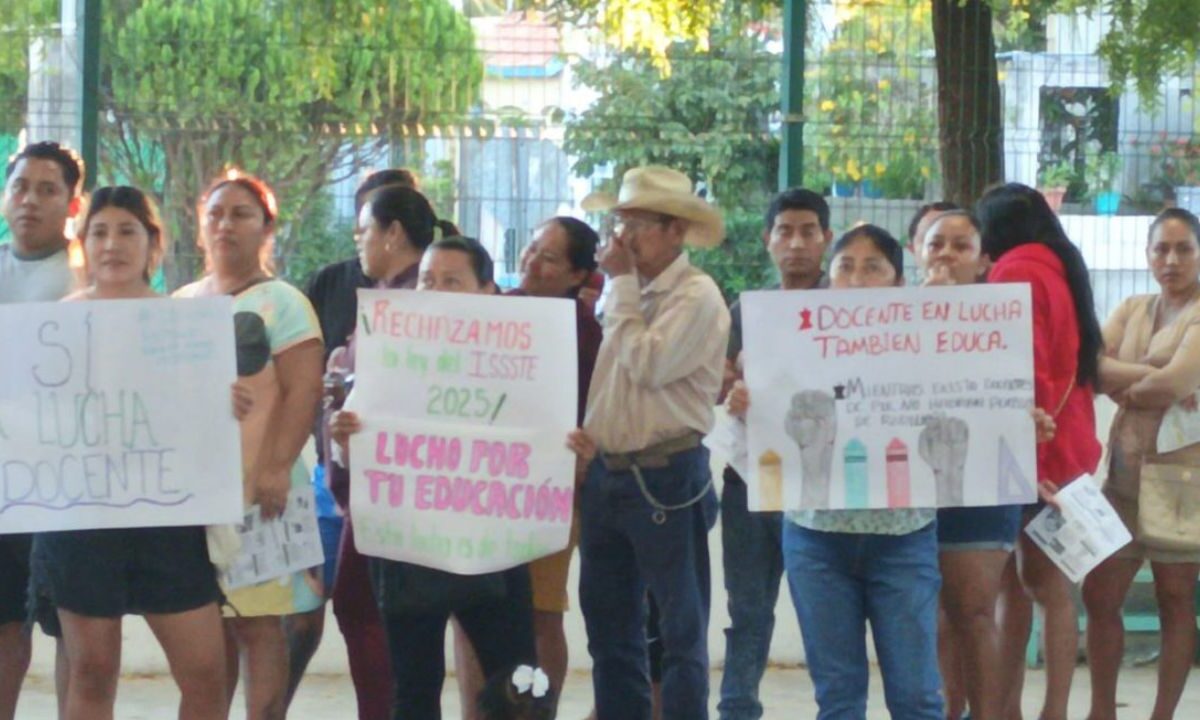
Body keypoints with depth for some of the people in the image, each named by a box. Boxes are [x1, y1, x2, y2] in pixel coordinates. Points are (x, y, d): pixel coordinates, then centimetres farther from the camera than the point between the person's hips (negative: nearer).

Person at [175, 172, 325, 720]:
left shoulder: (281, 303, -3)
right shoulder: (181, 303, 16)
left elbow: (304, 391, -12)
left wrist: (276, 469, -20)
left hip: (255, 491, -6)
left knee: (258, 624, -5)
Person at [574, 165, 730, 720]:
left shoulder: (696, 295, -11)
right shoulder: (629, 294, 13)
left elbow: (648, 365, -22)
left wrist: (621, 284, -14)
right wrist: (588, 434, 8)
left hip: (666, 479, -8)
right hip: (606, 474, 8)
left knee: (680, 630, 0)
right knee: (609, 627, 14)